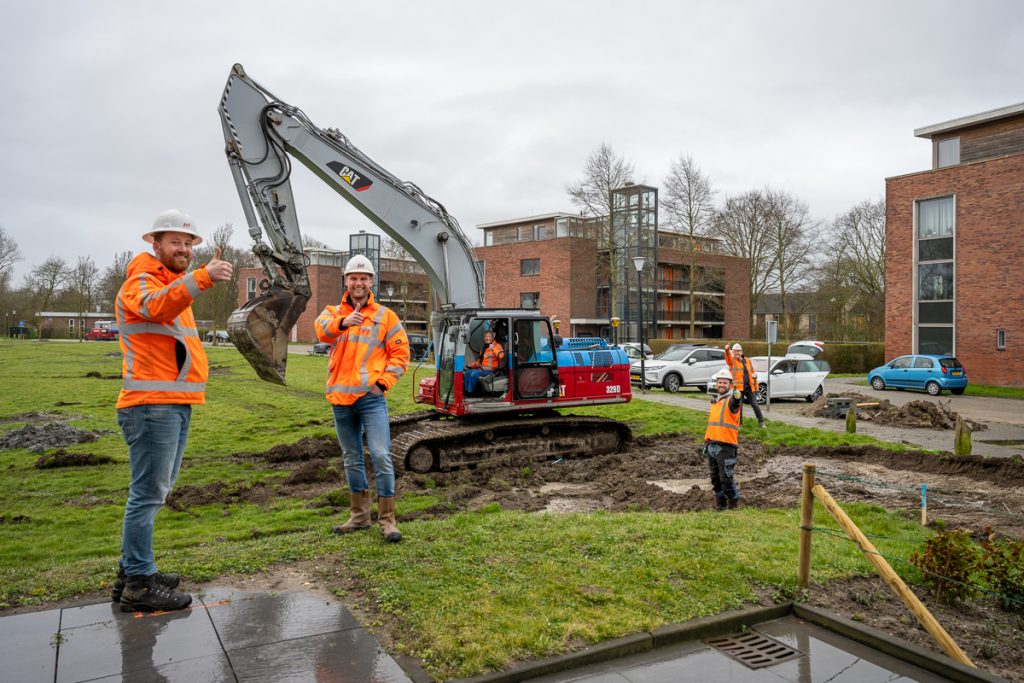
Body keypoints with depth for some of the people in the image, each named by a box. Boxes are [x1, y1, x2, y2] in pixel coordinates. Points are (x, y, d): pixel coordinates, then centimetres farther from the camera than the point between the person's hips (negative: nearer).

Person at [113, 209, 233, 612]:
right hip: (152, 405, -10)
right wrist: (202, 277, -46)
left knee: (156, 492, 16)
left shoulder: (176, 284, 23)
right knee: (148, 494, -7)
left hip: (177, 404, 10)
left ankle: (132, 572, 26)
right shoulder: (141, 282, -7)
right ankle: (138, 586, -1)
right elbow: (157, 306, -33)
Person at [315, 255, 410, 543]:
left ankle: (387, 520, 0)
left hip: (371, 397, -3)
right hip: (341, 398, 3)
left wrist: (384, 382, -8)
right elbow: (322, 330, -16)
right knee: (351, 459, 14)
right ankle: (359, 516, 28)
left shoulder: (386, 316, 4)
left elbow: (400, 353, 4)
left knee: (381, 456, -11)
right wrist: (342, 322, -38)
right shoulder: (333, 312, 8)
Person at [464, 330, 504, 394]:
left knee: (474, 374, -26)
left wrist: (493, 349, -34)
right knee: (467, 373, -8)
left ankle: (471, 392, -16)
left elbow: (501, 355, -24)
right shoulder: (484, 348, 21)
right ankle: (467, 391, -6)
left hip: (490, 370, -8)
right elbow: (479, 361, 27)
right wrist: (470, 366, 15)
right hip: (482, 369, 8)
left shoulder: (497, 346, -3)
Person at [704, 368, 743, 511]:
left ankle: (734, 503, 7)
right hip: (712, 445, 8)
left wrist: (737, 397, -57)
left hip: (726, 446, -8)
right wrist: (706, 441, 21)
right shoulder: (715, 401, 18)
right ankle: (720, 503, 23)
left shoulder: (731, 400, -7)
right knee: (715, 477, 12)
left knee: (726, 477, -6)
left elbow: (735, 404, -33)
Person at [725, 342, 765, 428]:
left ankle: (761, 421, 16)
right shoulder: (732, 361, 1)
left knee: (755, 405, 4)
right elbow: (728, 357, -23)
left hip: (749, 387, 3)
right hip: (738, 387, -3)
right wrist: (727, 350, -45)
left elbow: (753, 372, 18)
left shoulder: (748, 360, 13)